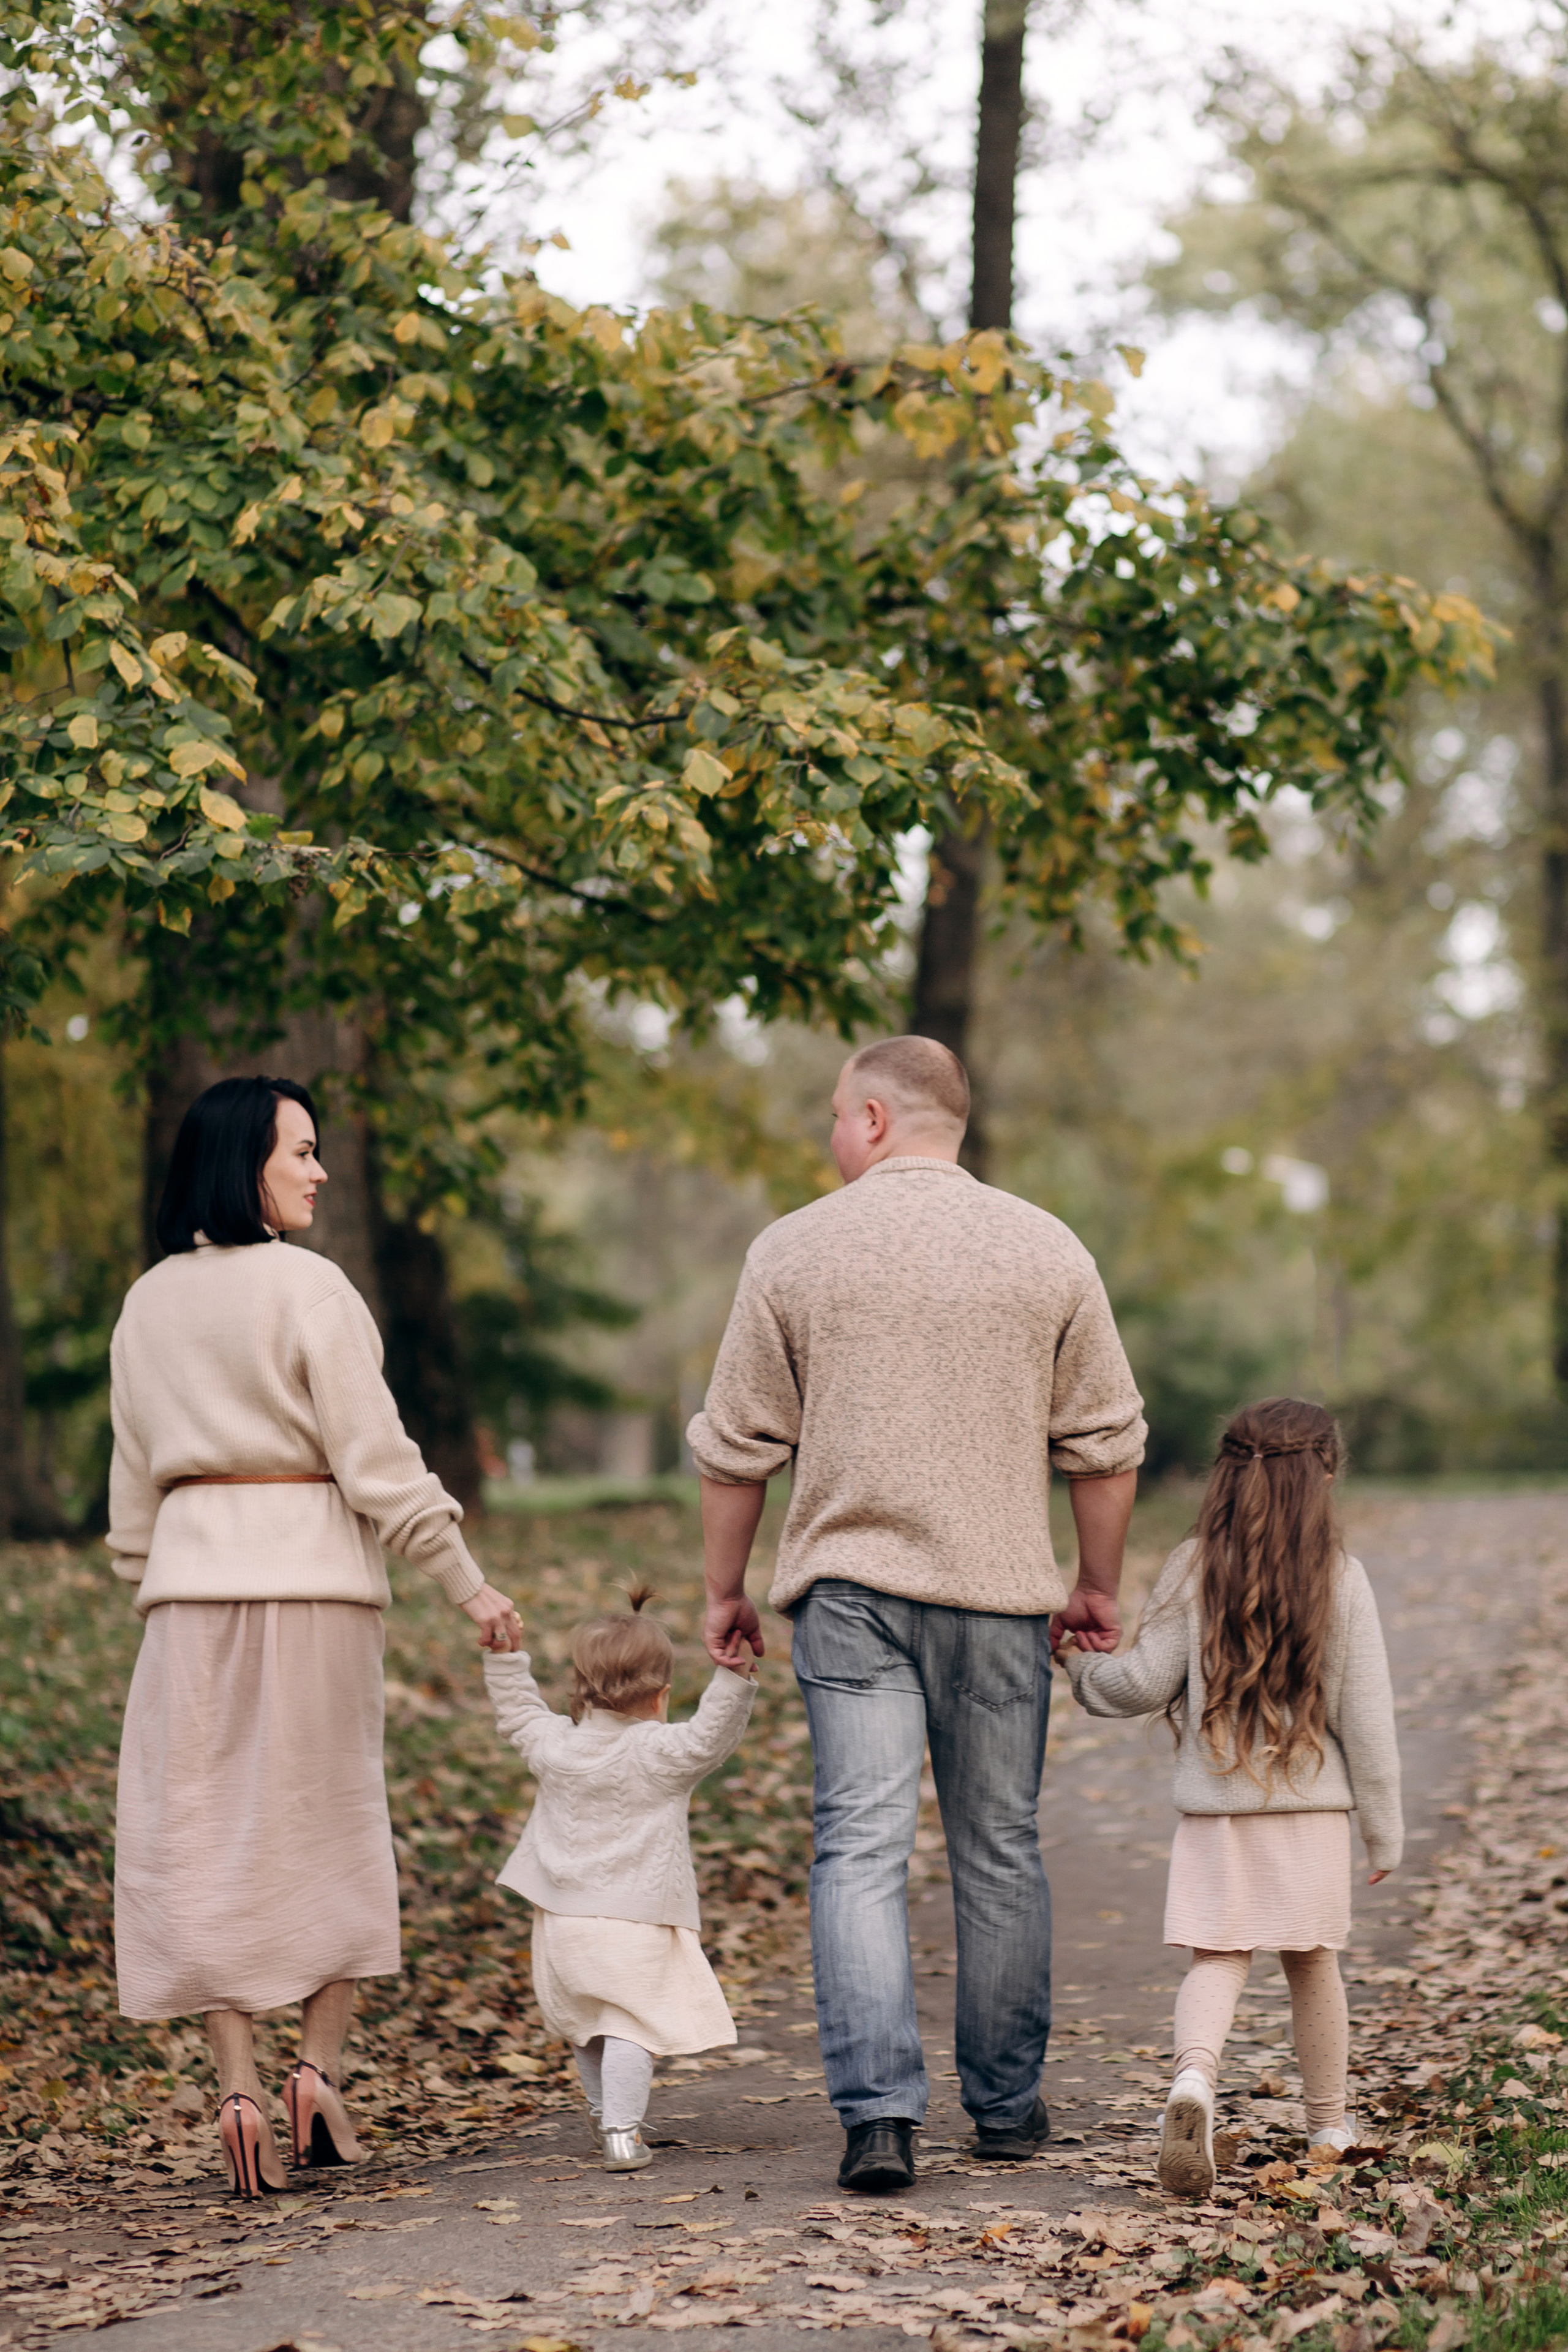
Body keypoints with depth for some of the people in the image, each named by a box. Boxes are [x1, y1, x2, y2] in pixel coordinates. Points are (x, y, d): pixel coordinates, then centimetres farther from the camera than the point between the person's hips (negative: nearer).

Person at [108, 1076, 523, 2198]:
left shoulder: (148, 1305, 8)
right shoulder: (309, 1287, -7)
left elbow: (134, 1479, 13)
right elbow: (375, 1459, -9)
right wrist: (468, 1584, -3)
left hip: (192, 1578, 4)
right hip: (312, 1573, -4)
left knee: (204, 1840, 5)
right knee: (331, 1831, 10)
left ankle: (238, 2083, -1)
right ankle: (321, 2065, 4)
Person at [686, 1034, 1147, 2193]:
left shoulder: (794, 1249, 0)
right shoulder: (1046, 1249, 3)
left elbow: (736, 1445, 2)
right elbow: (1106, 1443, 5)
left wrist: (726, 1588, 13)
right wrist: (1100, 1583, 17)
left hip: (850, 1587, -1)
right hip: (1000, 1591, 1)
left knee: (861, 1848, -3)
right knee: (1001, 1850, 12)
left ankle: (880, 2111, -14)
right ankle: (1007, 2106, 22)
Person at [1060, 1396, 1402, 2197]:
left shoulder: (1192, 1569, -4)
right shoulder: (1340, 1579, -5)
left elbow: (1146, 1683, -4)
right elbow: (1365, 1715, -2)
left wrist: (1078, 1664, 17)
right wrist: (1384, 1827, 6)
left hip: (1214, 1807, 0)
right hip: (1312, 1808, 0)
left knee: (1217, 1959, -1)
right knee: (1312, 1962, 15)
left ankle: (1194, 2078, -29)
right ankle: (1328, 2123, 28)